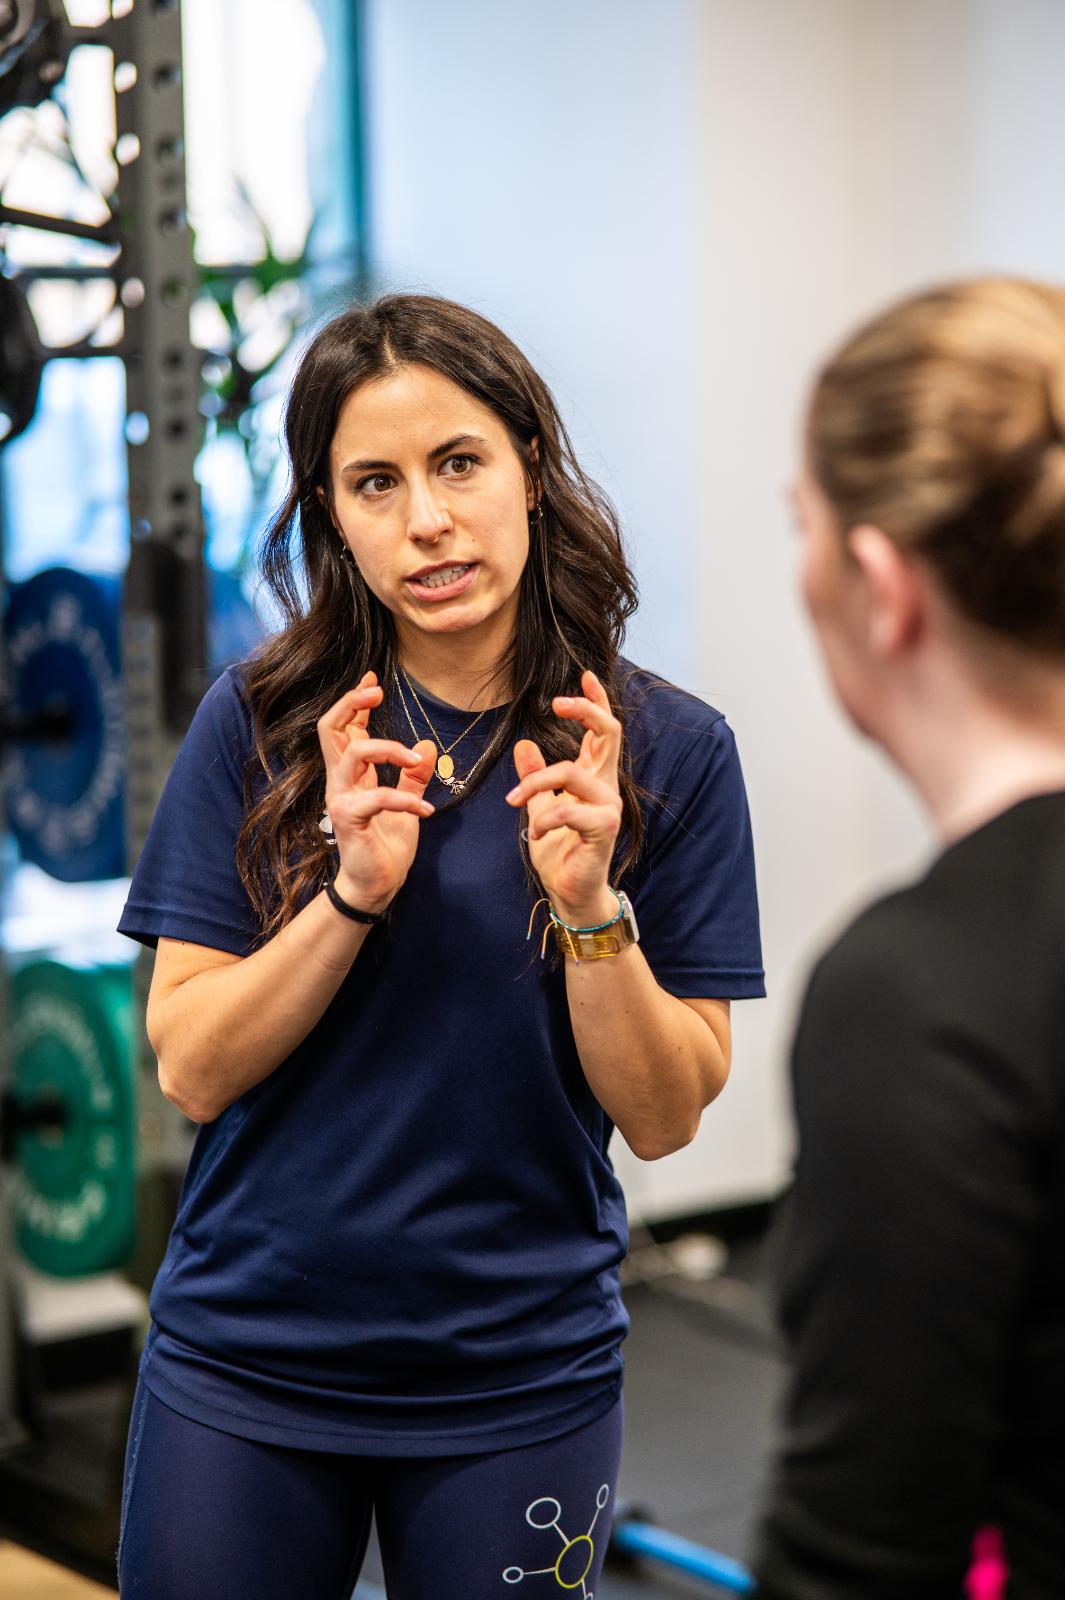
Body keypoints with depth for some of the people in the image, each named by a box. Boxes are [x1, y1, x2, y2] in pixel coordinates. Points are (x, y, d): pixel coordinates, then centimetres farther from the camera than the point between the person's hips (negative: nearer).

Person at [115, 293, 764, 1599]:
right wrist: (354, 894, -20)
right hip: (246, 1361, 1)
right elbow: (191, 1071, -7)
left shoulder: (667, 750, -6)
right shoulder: (257, 724, -4)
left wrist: (590, 906, -21)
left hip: (521, 1382, 0)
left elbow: (664, 1120, -6)